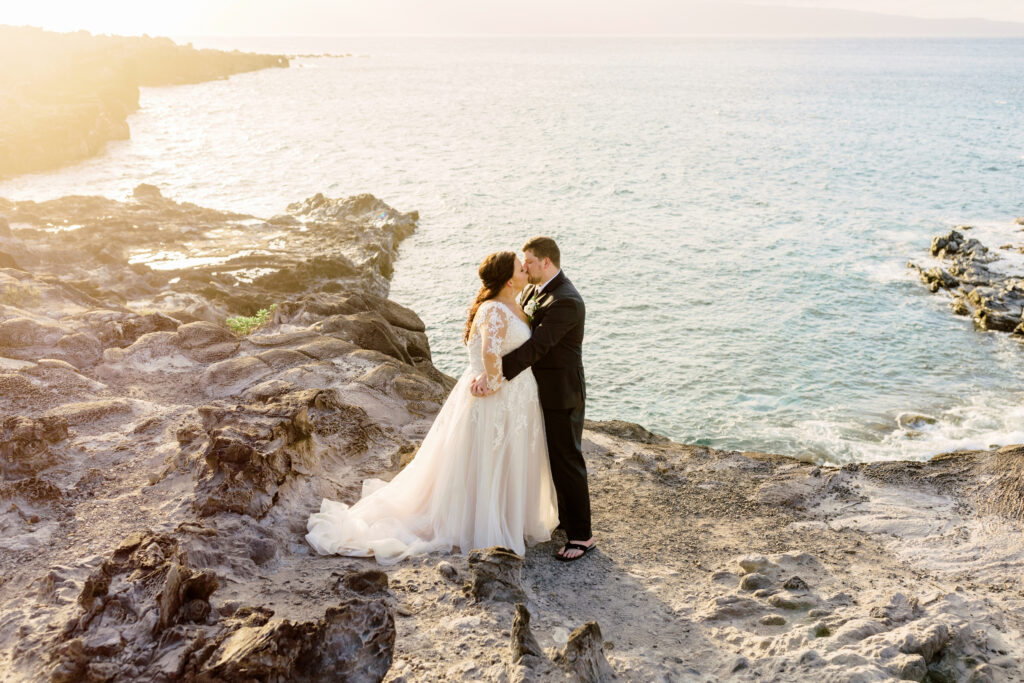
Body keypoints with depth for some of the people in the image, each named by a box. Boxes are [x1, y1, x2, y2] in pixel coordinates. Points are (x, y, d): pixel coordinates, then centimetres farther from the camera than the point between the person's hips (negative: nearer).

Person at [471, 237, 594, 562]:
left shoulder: (565, 302, -24)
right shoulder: (531, 291, 7)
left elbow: (535, 346, -31)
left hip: (561, 395, -9)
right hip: (541, 391, 9)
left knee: (566, 461, -2)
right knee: (554, 457, 21)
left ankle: (581, 535, 8)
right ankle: (565, 515, 37)